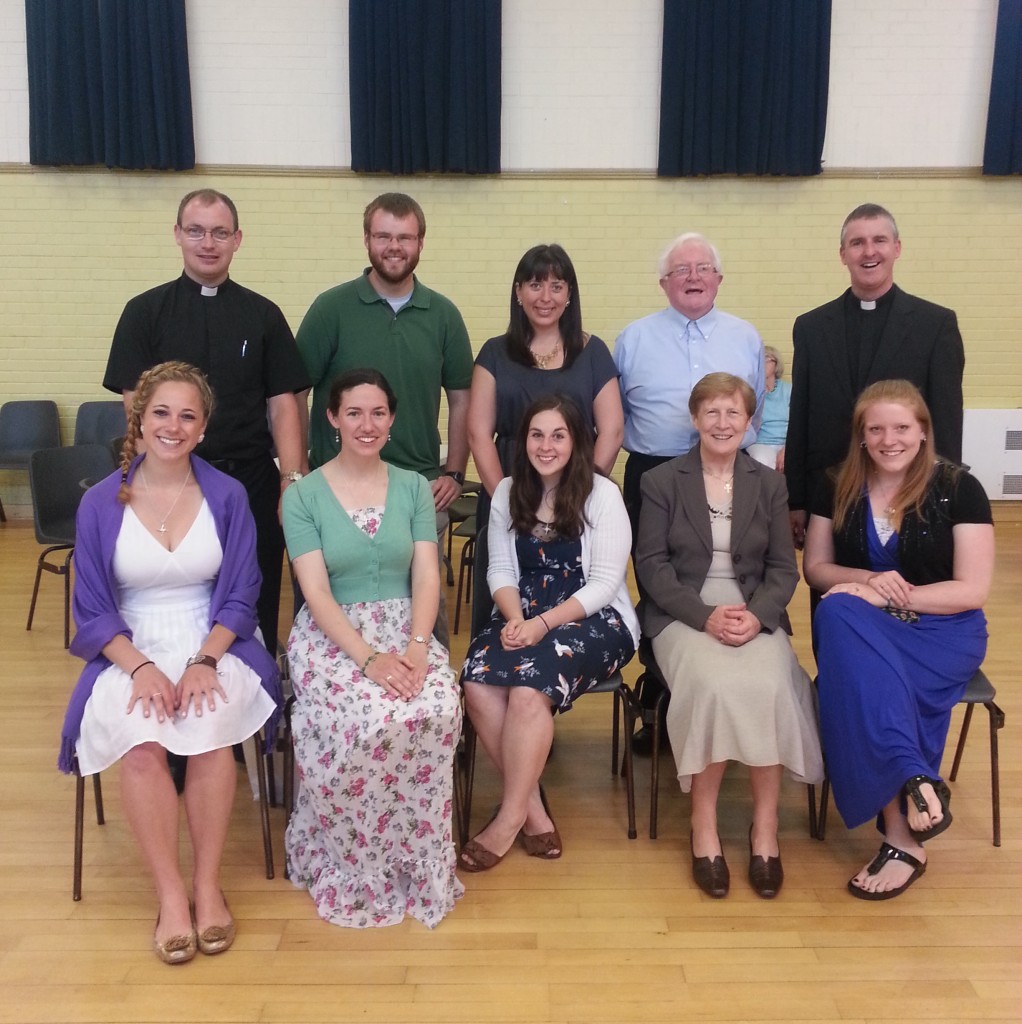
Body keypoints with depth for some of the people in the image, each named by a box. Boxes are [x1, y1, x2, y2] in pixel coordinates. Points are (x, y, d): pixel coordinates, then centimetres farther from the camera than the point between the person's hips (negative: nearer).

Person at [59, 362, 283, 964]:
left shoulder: (227, 496, 0)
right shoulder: (101, 503, 0)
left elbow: (239, 598, 0)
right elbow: (93, 611, 1)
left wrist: (204, 660, -17)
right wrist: (141, 667, -16)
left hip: (213, 641, 0)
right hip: (130, 647, 1)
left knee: (210, 729, -30)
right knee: (140, 741, -30)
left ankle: (208, 884, -11)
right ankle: (169, 893, -13)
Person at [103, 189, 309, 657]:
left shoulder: (263, 315, 8)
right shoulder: (144, 312, 5)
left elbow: (282, 404, 4)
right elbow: (135, 405, 1)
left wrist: (292, 481, -8)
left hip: (252, 483, 1)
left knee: (256, 616, 7)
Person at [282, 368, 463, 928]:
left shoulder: (414, 488, 9)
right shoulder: (302, 495, -1)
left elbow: (427, 577, 0)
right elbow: (316, 591, -10)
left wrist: (416, 646, -18)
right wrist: (368, 656, -23)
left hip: (404, 627, 3)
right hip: (330, 633, -2)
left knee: (439, 711, -28)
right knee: (363, 720, -32)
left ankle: (418, 863, -8)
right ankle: (356, 870, -7)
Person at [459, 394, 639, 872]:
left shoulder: (602, 494, -6)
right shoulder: (508, 491, 9)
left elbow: (604, 583, -11)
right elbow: (500, 569, 8)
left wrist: (542, 624, -21)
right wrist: (514, 618, -13)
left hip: (593, 617, -4)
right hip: (522, 615, 4)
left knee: (528, 688, -32)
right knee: (478, 683, -26)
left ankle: (511, 817, -14)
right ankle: (533, 809, -13)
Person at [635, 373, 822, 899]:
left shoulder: (769, 484, 13)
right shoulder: (661, 481, 7)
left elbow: (783, 568, 8)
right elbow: (652, 564, -1)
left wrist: (756, 615, -13)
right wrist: (705, 616, -16)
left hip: (755, 614, 2)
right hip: (683, 615, -2)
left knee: (767, 686, -30)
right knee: (714, 683, -32)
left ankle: (765, 825, -14)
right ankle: (703, 822, -16)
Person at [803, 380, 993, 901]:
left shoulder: (959, 489, -4)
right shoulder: (839, 488, 6)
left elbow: (972, 590, -8)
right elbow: (815, 568, 10)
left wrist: (887, 597, -19)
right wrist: (869, 579, -12)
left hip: (942, 630, -3)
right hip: (863, 629, 3)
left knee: (858, 681, -35)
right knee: (837, 615, -36)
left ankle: (901, 836, -26)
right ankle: (916, 782, -38)